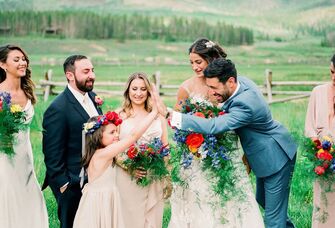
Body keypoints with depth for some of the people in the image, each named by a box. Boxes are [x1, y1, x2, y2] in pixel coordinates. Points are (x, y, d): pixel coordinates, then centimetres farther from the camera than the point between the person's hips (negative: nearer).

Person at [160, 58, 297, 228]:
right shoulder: (240, 80, -9)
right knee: (262, 199, 28)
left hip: (277, 158, -10)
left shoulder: (245, 104, -37)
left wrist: (169, 114, -48)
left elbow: (213, 127, -47)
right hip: (264, 156, 10)